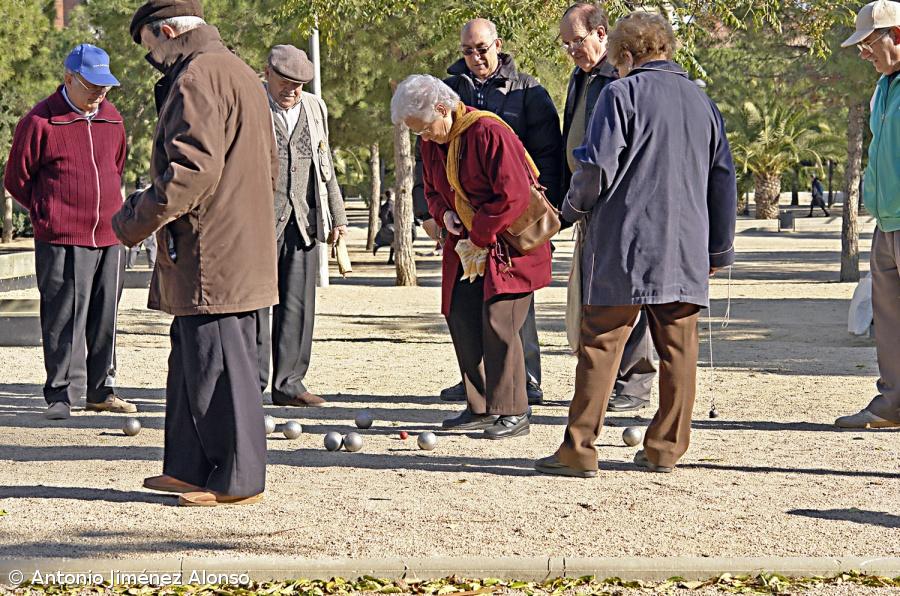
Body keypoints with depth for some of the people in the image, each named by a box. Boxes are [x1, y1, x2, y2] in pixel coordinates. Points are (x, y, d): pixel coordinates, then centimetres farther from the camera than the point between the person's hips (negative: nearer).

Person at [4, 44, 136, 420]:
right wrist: (47, 214, 5)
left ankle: (101, 391, 19)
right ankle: (62, 394, 2)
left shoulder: (112, 118, 10)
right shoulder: (40, 121, -7)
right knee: (64, 318, -5)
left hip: (110, 236, 6)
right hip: (62, 241, -5)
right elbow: (16, 180, 0)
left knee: (104, 317, 10)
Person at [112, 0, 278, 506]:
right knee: (192, 360, 17)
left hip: (210, 257, -11)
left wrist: (137, 219, -14)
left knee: (217, 367, -4)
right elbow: (268, 166, 25)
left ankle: (238, 481, 2)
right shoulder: (240, 74, 19)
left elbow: (193, 167, -24)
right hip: (241, 248, 11)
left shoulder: (196, 77, -14)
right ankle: (190, 468, 24)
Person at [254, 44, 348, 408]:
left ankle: (289, 383, 11)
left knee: (298, 303, 5)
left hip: (303, 219, 5)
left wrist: (337, 216, 17)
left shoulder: (315, 108, 16)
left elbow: (325, 166, 20)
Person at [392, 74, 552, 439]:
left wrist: (480, 237, -18)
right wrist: (444, 214, -3)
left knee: (498, 321, -14)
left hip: (508, 244, -8)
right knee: (461, 318, 3)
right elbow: (433, 190, 20)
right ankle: (481, 409, 12)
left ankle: (512, 413, -5)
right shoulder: (432, 143, 5)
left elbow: (515, 195, -23)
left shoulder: (489, 133, -21)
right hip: (467, 246, 8)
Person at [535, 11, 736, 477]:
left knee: (600, 344, -2)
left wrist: (573, 208, 8)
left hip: (623, 246, -5)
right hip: (685, 249, 5)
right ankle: (665, 449, 12)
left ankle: (579, 450, -3)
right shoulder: (702, 102, 16)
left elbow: (597, 166, -11)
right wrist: (720, 249, 24)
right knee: (678, 348, 8)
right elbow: (723, 179, 19)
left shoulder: (621, 94, -3)